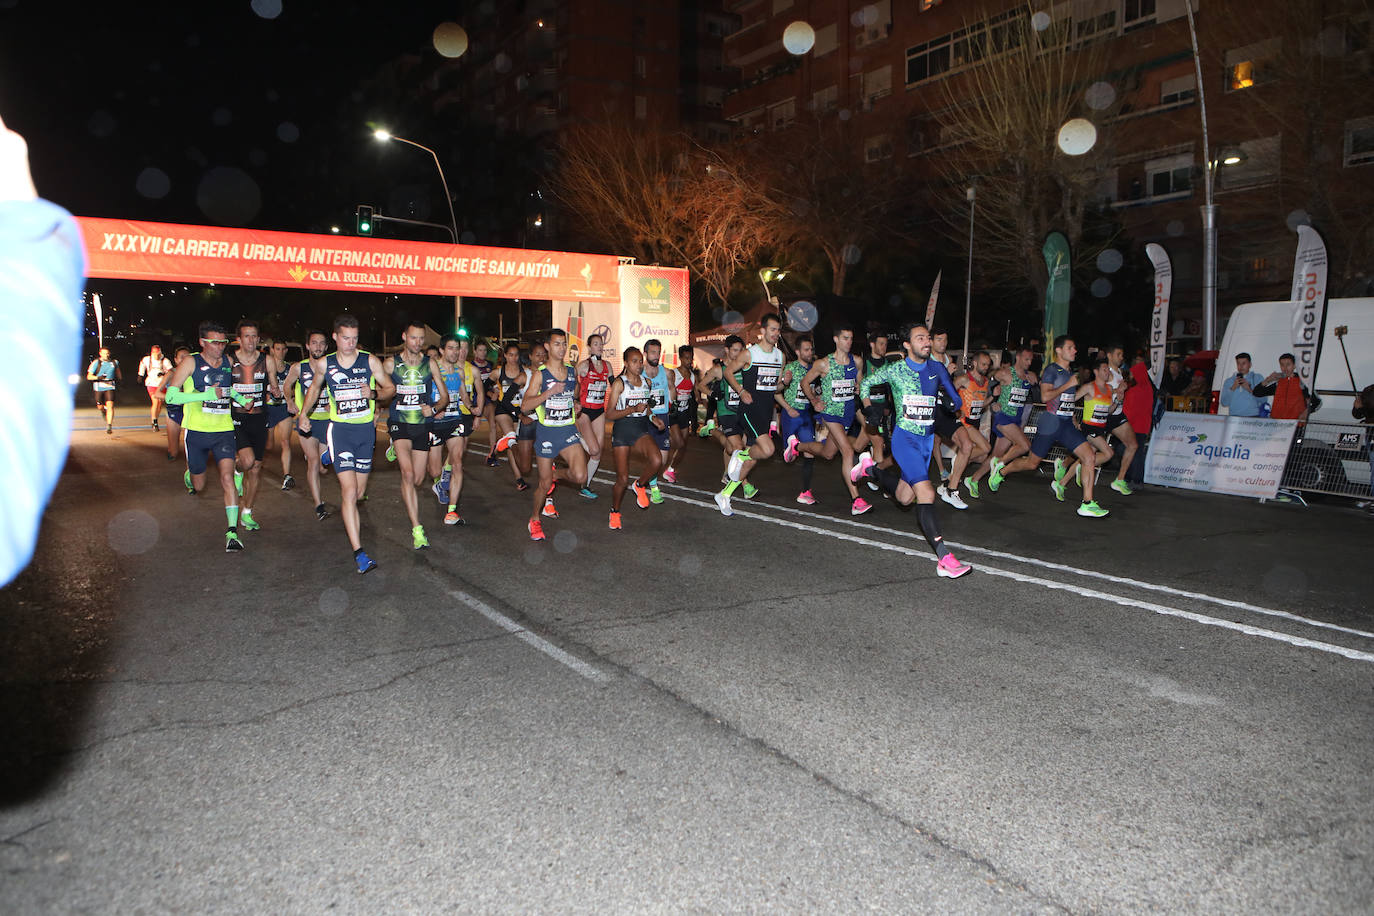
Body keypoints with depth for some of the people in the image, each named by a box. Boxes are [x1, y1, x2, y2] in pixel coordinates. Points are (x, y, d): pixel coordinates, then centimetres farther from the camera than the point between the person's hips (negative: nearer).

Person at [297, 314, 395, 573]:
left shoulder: (370, 361, 0)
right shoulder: (324, 364, 2)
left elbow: (391, 388, 7)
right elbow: (314, 387, 21)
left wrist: (374, 393, -13)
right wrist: (303, 413, 11)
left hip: (366, 429, 2)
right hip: (340, 429, -2)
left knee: (359, 491, 10)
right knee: (349, 491, -14)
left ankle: (347, 513, 49)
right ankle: (358, 552, -17)